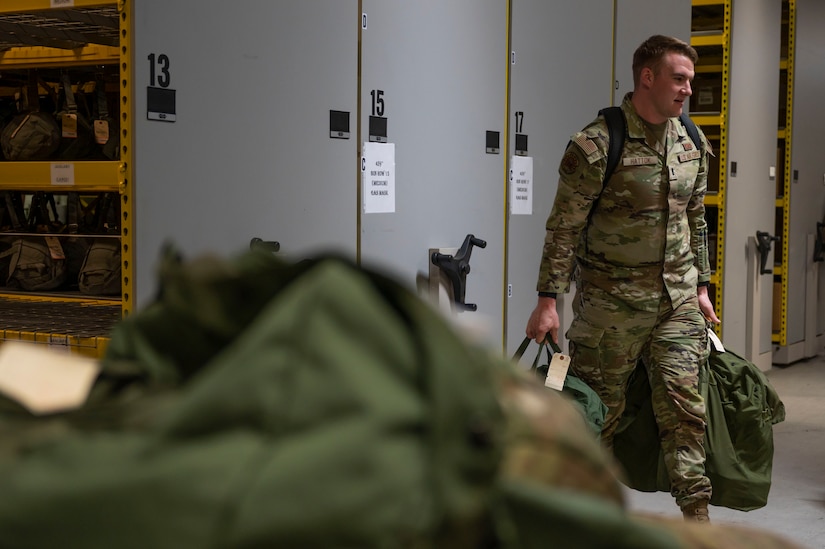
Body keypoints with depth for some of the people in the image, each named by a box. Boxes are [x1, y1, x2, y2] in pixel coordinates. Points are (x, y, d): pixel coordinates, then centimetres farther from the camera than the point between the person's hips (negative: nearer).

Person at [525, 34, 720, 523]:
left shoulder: (693, 144, 8)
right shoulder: (597, 145, -13)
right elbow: (564, 227, -11)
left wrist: (701, 288, 17)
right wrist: (548, 300, -14)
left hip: (677, 298, 5)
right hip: (612, 299, -5)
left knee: (684, 402, 1)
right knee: (601, 409, 5)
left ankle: (697, 513, 8)